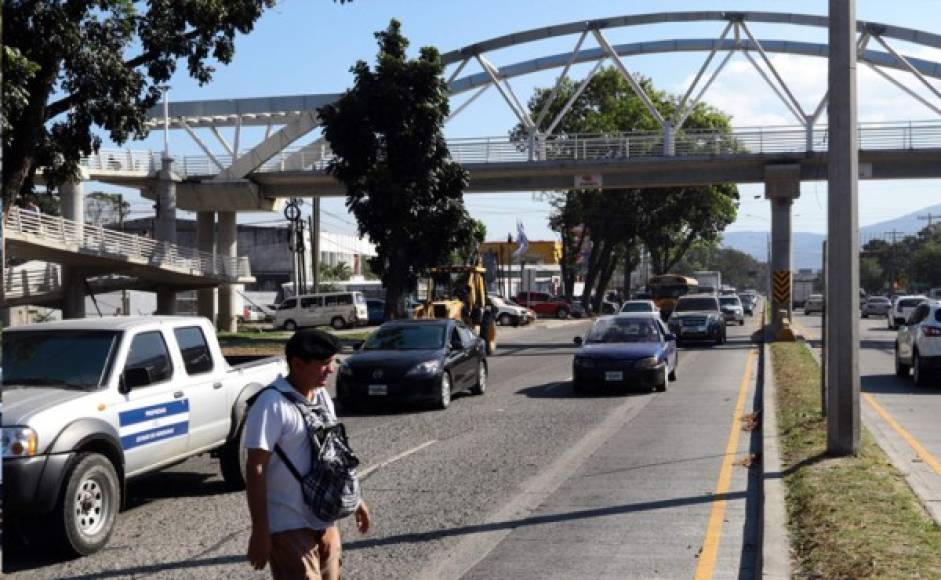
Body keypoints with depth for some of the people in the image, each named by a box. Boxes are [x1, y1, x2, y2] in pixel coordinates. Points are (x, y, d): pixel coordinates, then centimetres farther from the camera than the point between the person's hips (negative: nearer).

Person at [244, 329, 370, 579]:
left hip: (325, 521, 8)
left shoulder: (322, 398, 8)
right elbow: (255, 470, -18)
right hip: (290, 527, -8)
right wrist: (259, 531, -20)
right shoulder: (272, 404, -17)